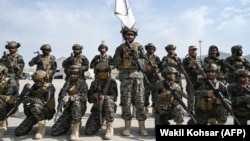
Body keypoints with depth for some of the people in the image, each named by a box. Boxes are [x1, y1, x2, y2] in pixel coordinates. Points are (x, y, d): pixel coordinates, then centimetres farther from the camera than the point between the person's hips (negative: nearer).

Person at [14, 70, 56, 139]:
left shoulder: (49, 87, -13)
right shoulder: (33, 87, 5)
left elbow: (44, 102, -26)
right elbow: (22, 98, -2)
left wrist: (30, 99, -36)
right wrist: (26, 89, -17)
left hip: (46, 112, -5)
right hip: (33, 113, 5)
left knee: (35, 105, -38)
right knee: (18, 132, -8)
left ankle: (42, 126, -18)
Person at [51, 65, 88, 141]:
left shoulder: (83, 83, -4)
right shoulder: (67, 83, 11)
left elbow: (83, 97, -19)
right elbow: (60, 96, 10)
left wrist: (70, 98, -31)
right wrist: (63, 99, -14)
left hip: (80, 109, -4)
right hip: (68, 109, 4)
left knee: (76, 103, -40)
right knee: (54, 131, -7)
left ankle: (75, 130, -28)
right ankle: (70, 123, 22)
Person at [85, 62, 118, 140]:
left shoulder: (112, 82, -6)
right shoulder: (94, 83, 4)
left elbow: (114, 97, -16)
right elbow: (89, 99, 2)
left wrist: (104, 97, -35)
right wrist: (94, 96, -22)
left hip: (108, 109, -2)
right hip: (97, 109, 3)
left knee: (109, 101, -38)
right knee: (89, 131, -13)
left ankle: (110, 128, -22)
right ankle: (100, 122, 21)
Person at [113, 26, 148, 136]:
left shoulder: (139, 47, 10)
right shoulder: (120, 48, 12)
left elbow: (143, 62, 2)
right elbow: (116, 64, 7)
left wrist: (135, 57, -16)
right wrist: (120, 56, -9)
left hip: (138, 76, 0)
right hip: (125, 77, 1)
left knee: (140, 102, -1)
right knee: (126, 102, 0)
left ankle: (141, 126, 8)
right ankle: (127, 126, 11)